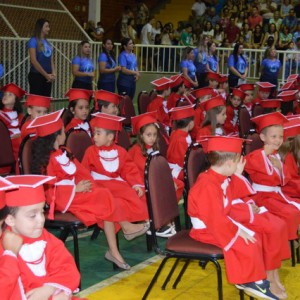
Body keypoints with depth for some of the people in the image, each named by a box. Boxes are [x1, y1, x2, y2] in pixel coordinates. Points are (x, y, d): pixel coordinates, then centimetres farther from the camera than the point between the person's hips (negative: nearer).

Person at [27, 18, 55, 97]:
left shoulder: (47, 42, 14)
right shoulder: (33, 41, -6)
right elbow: (33, 61, -13)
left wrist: (53, 73, -1)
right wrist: (46, 75, -13)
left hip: (48, 77, 7)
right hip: (36, 76, -7)